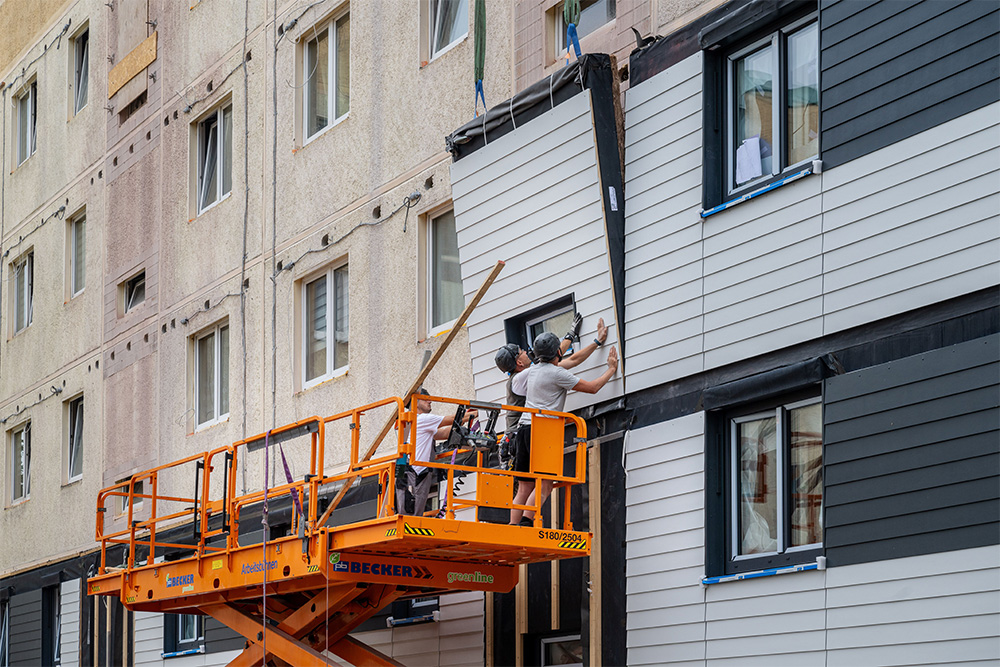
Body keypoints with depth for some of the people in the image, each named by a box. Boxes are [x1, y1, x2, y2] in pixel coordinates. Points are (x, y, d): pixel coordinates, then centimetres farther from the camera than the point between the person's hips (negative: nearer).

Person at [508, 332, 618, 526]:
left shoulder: (533, 371, 19)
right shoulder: (557, 373, -5)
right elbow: (592, 387, 1)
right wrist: (611, 369, 16)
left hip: (523, 429, 8)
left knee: (524, 487, 4)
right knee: (544, 484, -9)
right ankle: (526, 523, -23)